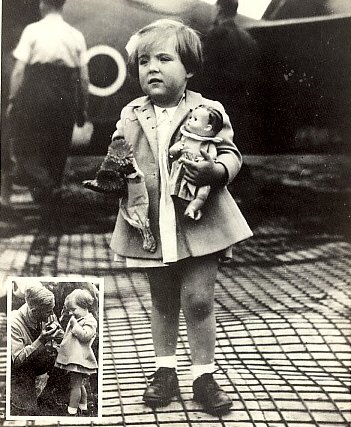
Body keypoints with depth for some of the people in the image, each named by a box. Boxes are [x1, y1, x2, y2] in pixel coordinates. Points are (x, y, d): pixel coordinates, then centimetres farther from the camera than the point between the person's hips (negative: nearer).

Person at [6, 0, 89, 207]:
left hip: (35, 96, -3)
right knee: (58, 149, 16)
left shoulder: (32, 30, -5)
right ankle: (53, 189, 27)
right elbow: (84, 77, 3)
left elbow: (19, 69, -9)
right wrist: (82, 108, 12)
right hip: (66, 98, 3)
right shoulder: (76, 36, 2)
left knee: (25, 146, 9)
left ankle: (42, 182, -10)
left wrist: (12, 99, -1)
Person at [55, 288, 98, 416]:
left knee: (75, 385, -7)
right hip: (72, 358, 9)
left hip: (79, 359, -9)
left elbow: (84, 335, -25)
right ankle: (83, 407, 30)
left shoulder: (90, 321, -11)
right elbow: (68, 337, 29)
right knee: (79, 385, 18)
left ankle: (71, 411, -4)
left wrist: (74, 324, -18)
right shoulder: (74, 320, 17)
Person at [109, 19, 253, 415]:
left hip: (198, 222, -3)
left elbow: (230, 153, -3)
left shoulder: (208, 110, -4)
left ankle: (204, 375, 18)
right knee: (162, 301, 15)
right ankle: (165, 370, 30)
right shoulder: (130, 116, 5)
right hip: (152, 225, 3)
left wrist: (215, 170, -23)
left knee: (199, 300, 1)